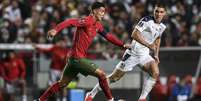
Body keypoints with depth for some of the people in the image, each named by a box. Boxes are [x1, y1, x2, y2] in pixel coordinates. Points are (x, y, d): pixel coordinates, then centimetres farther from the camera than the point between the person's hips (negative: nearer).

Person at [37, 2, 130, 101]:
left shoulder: (98, 25, 12)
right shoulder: (86, 21, -16)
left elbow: (108, 36, 23)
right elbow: (70, 22, -29)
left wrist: (123, 45, 22)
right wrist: (56, 30, -44)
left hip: (74, 58, 10)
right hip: (77, 58, -10)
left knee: (62, 83, 15)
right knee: (101, 74, -8)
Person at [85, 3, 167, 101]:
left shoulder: (162, 27, 5)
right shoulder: (147, 20, -18)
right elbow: (134, 34, -29)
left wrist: (156, 54, 17)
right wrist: (148, 45, -34)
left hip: (145, 55, 6)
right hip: (133, 52, -6)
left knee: (155, 73, -20)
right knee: (115, 76, 0)